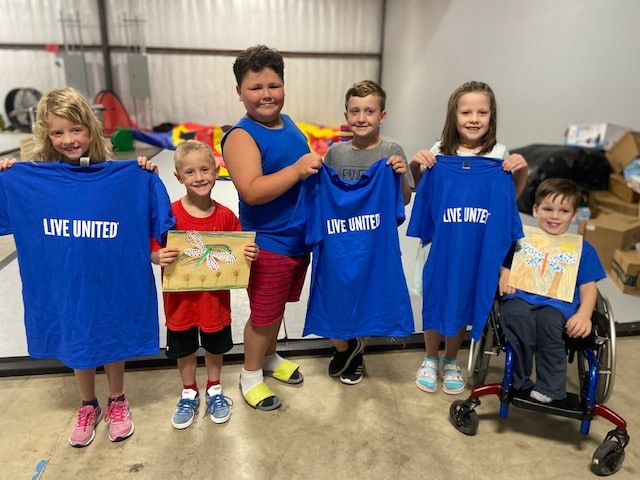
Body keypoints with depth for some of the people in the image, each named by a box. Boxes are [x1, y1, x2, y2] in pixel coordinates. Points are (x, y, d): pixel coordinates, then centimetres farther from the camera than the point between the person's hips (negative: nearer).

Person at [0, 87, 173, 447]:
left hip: (112, 283, -1)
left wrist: (148, 178, -21)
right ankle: (88, 406, 43)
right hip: (63, 286, 2)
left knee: (114, 341, 16)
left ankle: (117, 402, 41)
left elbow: (156, 225, -9)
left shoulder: (121, 175, -11)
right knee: (76, 344, 19)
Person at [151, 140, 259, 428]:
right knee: (183, 350, 19)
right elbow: (153, 251, -10)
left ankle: (214, 389, 46)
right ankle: (189, 393, 44)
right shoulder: (170, 214, -15)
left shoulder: (226, 216, -10)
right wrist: (160, 257, -31)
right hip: (180, 299, 0)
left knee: (215, 347, 20)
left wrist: (249, 255, -21)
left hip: (215, 298, 1)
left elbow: (238, 253, -1)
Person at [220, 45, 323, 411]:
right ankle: (251, 374, 30)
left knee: (278, 306, 23)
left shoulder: (289, 124, 7)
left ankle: (270, 357, 45)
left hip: (299, 237, 8)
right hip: (267, 243, -7)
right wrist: (298, 169, -33)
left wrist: (321, 166, 5)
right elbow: (252, 191, -29)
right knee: (264, 313, 8)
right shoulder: (242, 135, -17)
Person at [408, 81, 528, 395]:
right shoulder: (438, 152, -5)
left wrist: (522, 172, -11)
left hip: (478, 246, 1)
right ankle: (430, 360, 34)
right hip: (441, 243, 0)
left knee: (463, 303, 14)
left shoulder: (500, 154, -3)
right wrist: (416, 168, -12)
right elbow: (423, 194, 6)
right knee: (434, 300, 11)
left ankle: (450, 362, 36)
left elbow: (509, 200, 6)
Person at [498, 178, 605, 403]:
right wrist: (505, 274, -3)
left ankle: (550, 387, -16)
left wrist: (584, 314, -7)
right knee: (515, 314, -36)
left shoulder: (582, 248, 18)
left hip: (558, 303, 0)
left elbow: (588, 285, 13)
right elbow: (505, 263, 23)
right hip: (521, 296, 1)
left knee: (548, 320, -37)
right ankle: (519, 382, -17)